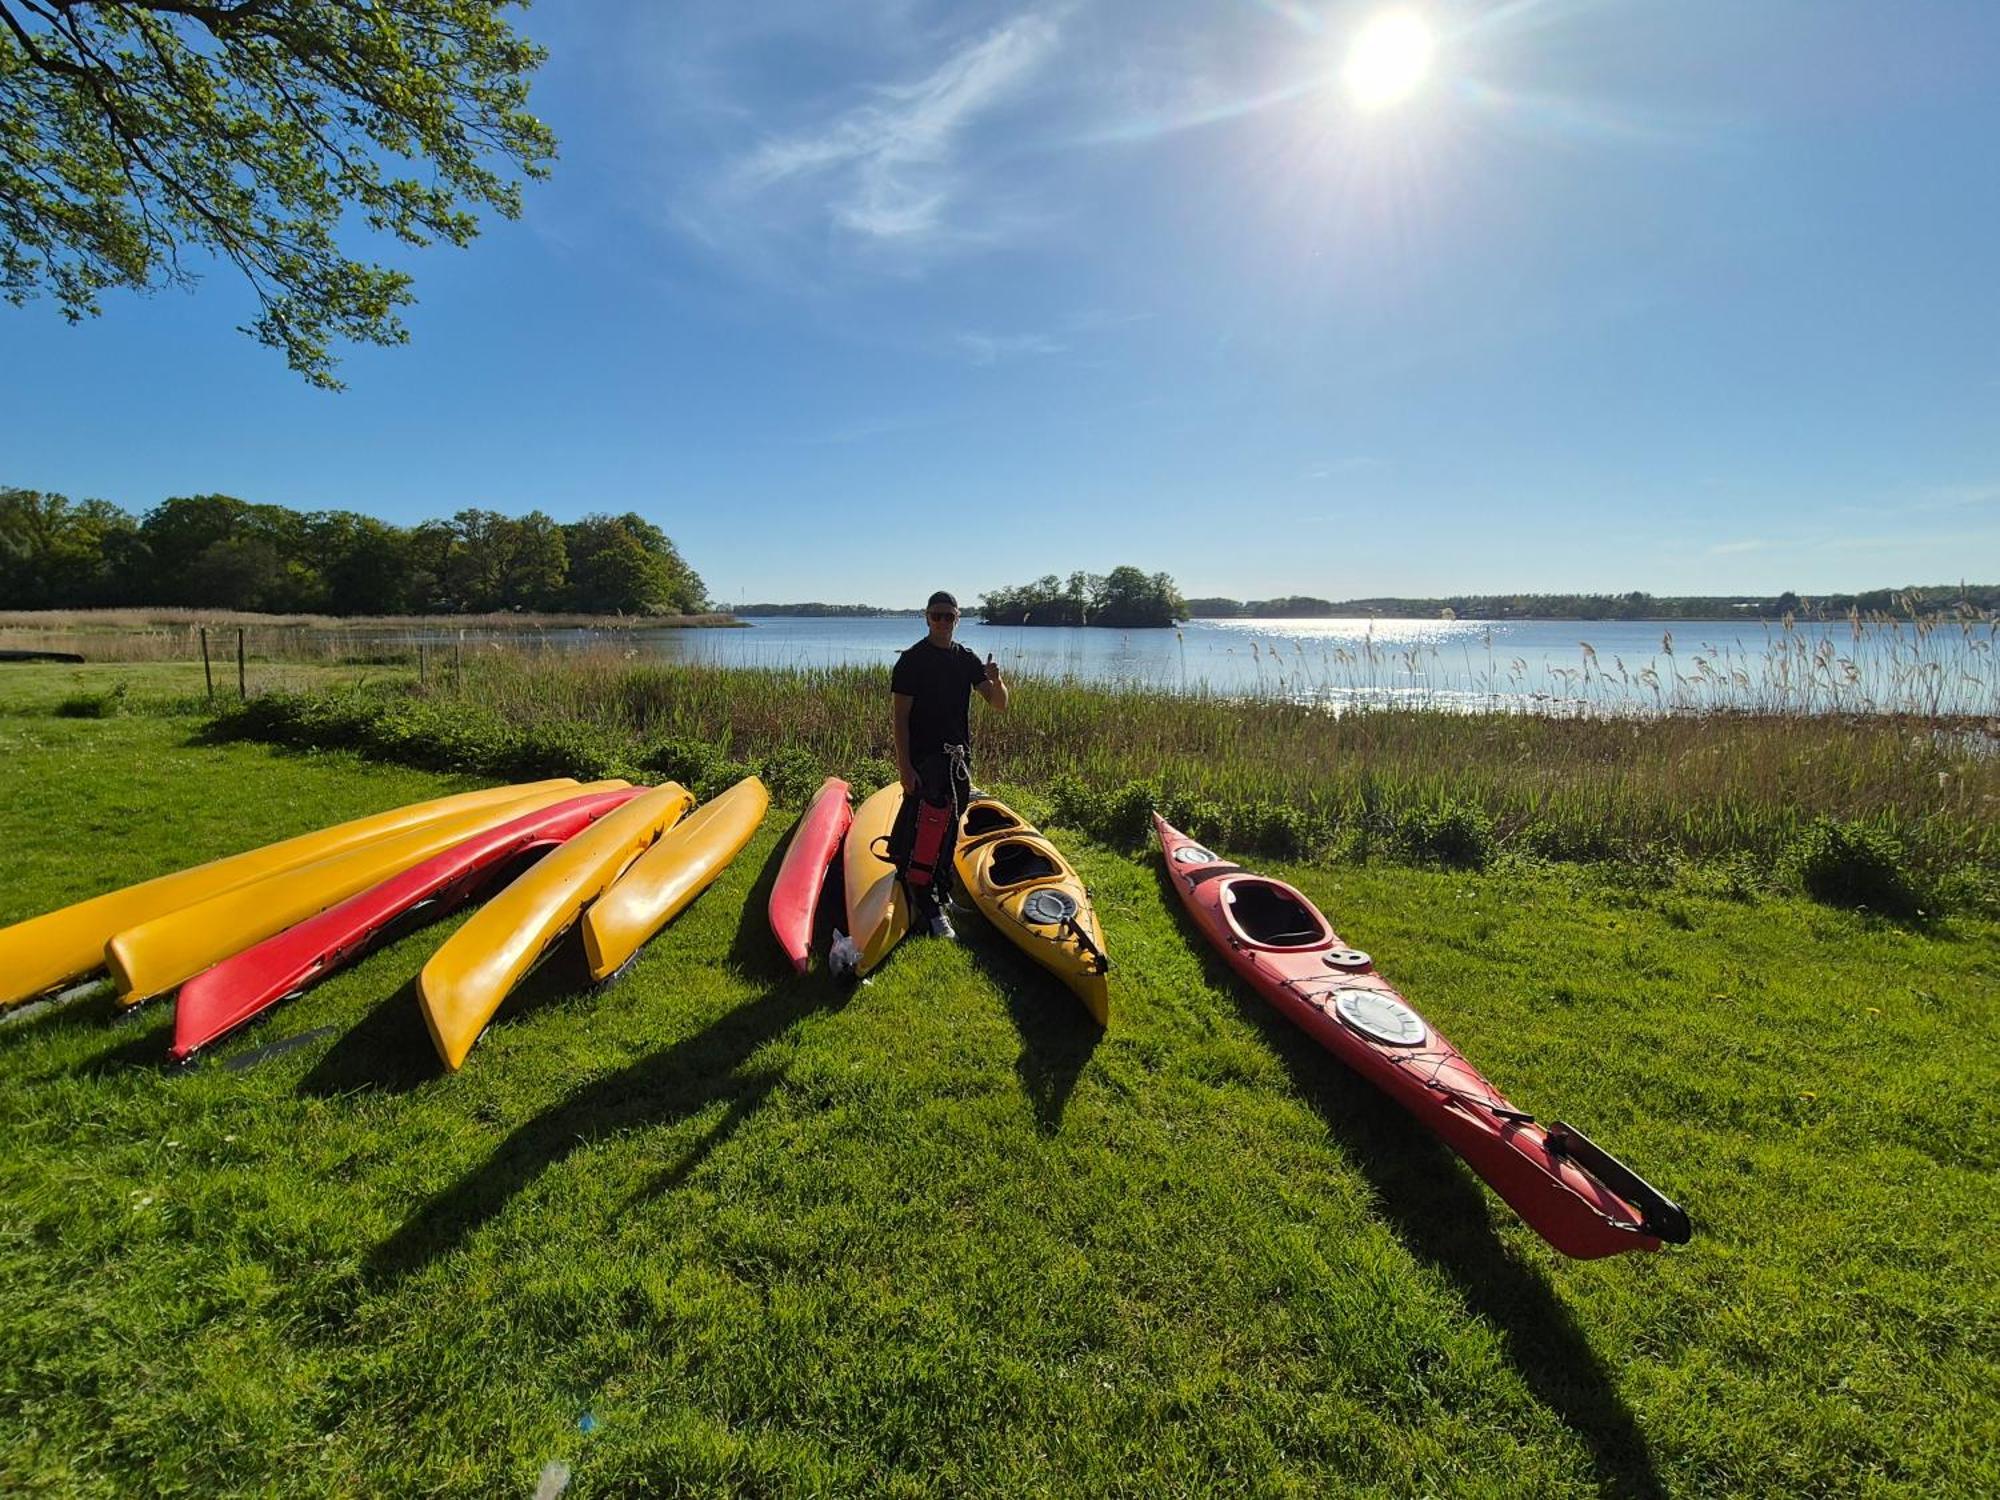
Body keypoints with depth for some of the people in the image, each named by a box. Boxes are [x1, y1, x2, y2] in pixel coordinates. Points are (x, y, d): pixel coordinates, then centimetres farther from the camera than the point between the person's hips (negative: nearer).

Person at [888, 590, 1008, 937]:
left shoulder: (967, 659, 9)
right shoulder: (912, 660, -7)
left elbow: (999, 704, 4)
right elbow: (901, 717, -10)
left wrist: (996, 680, -19)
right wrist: (904, 766, -17)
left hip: (959, 756, 6)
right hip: (924, 758, -6)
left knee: (949, 827, 14)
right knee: (927, 829, -10)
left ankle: (939, 889, 30)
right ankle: (928, 910, -4)